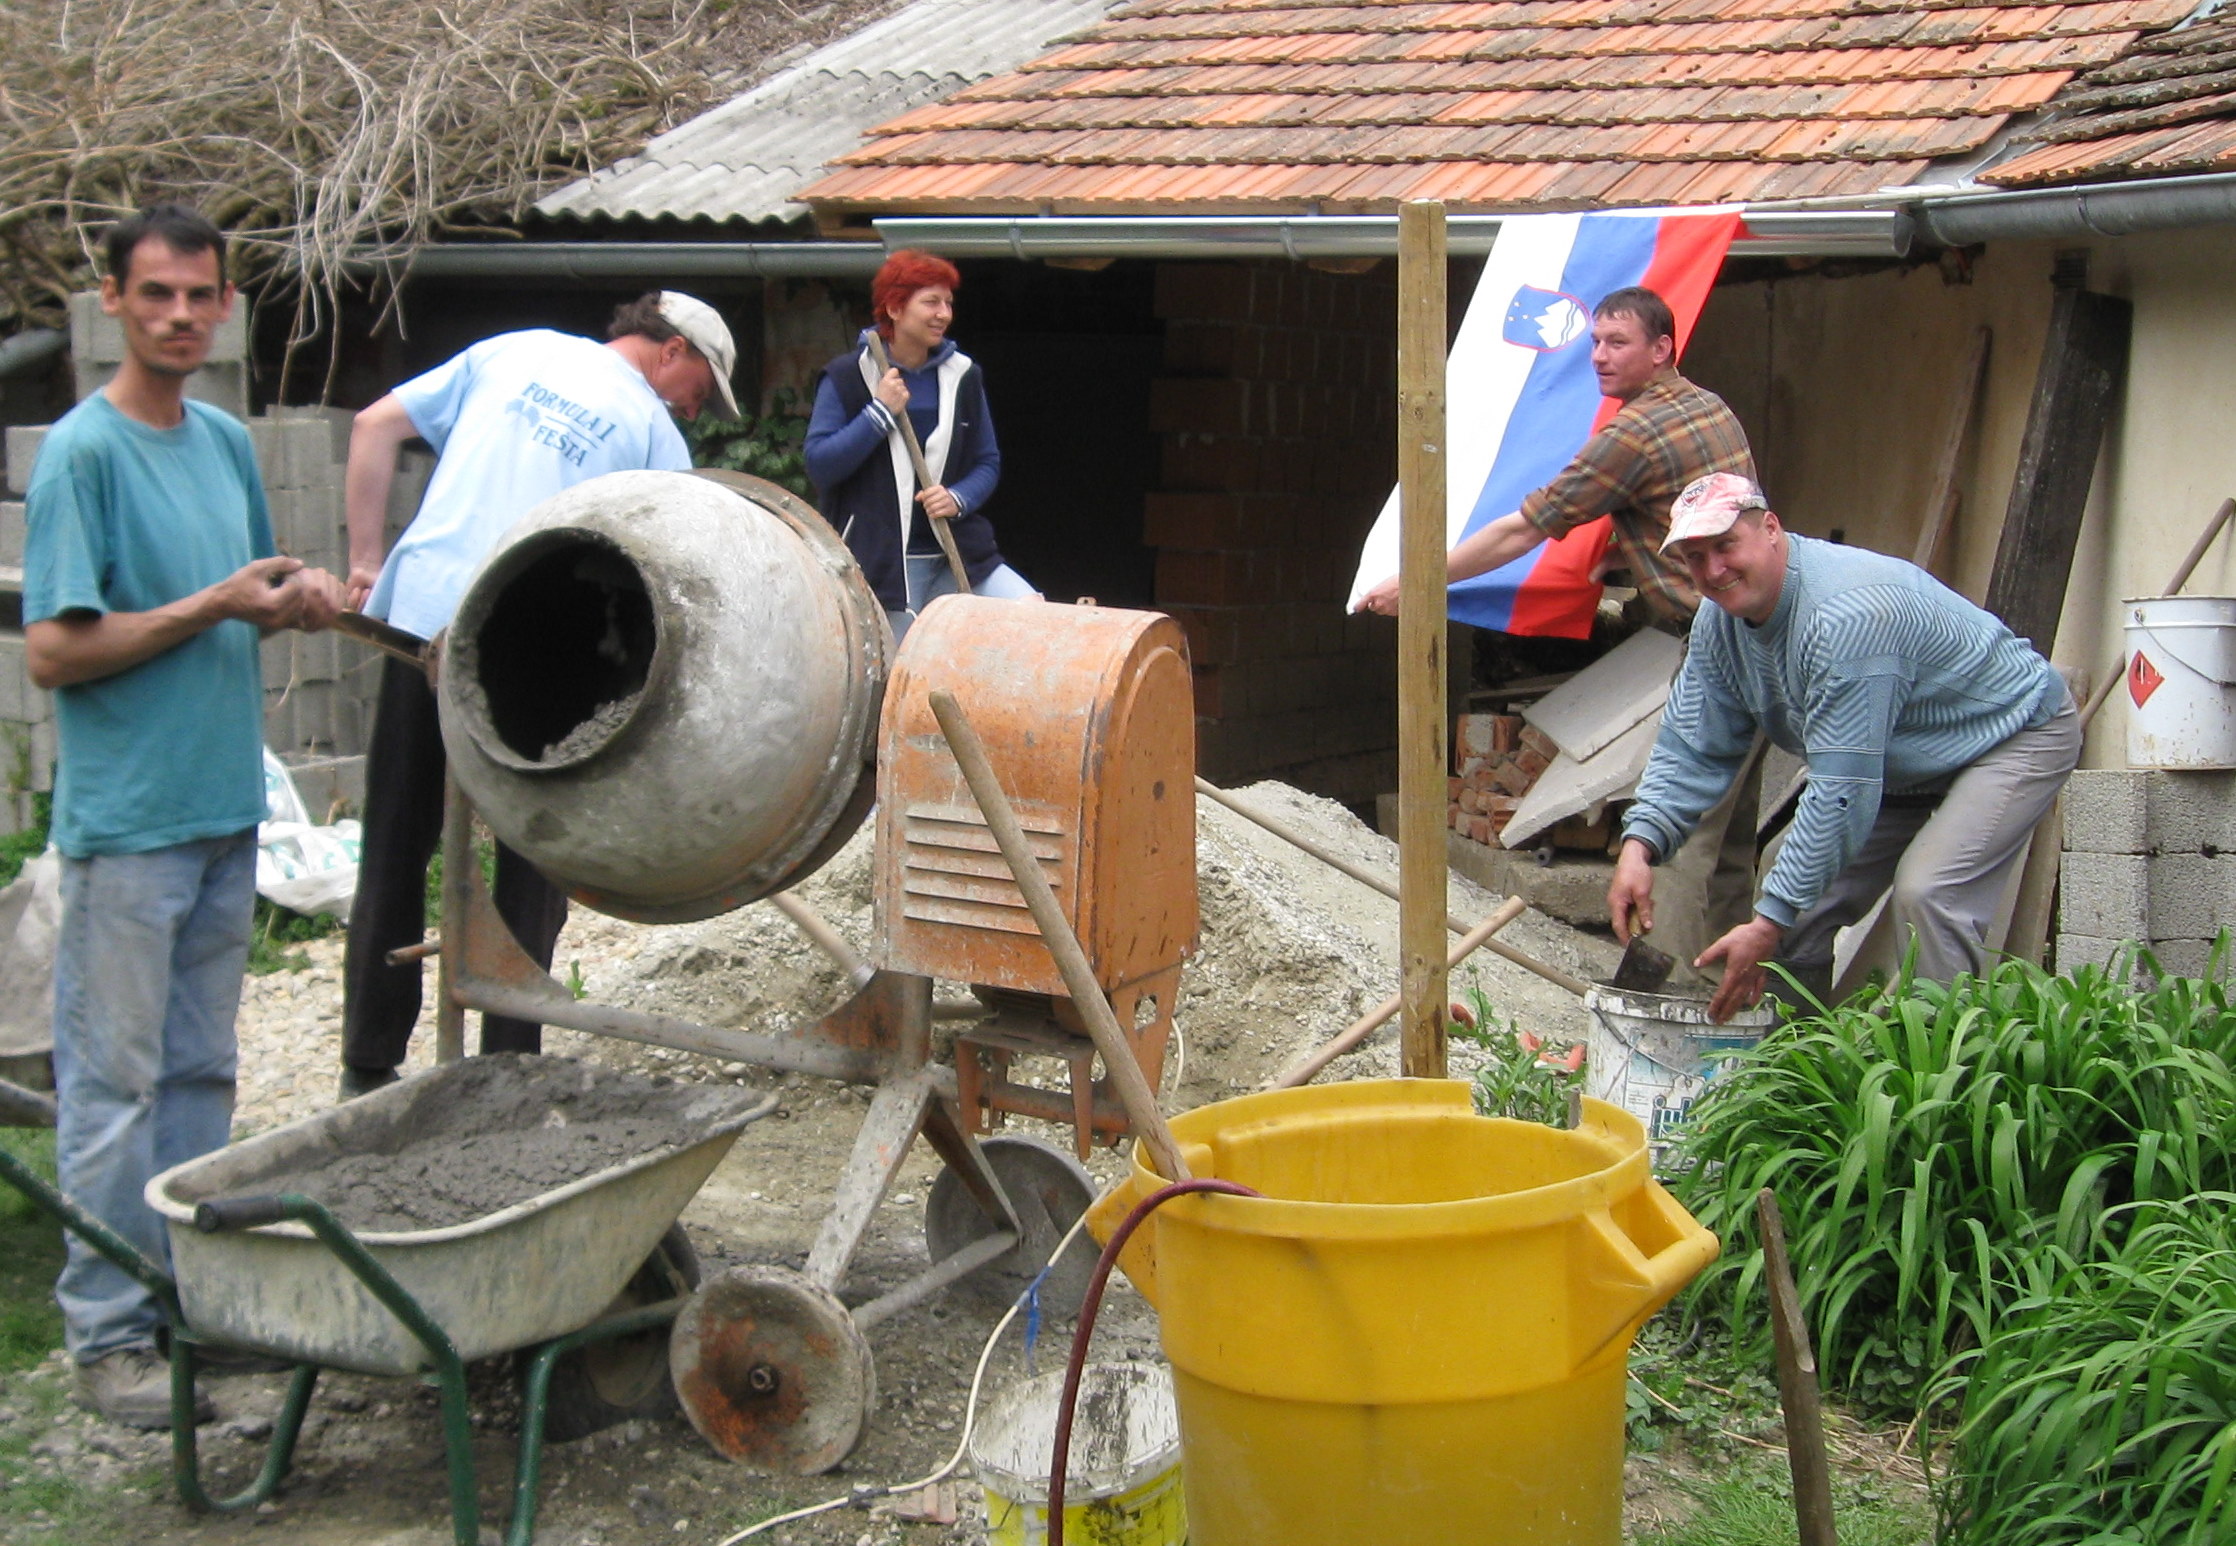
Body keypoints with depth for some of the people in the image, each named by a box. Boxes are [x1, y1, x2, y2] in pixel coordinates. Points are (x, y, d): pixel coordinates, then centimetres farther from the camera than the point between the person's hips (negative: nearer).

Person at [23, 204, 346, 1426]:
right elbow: (55, 651, -15)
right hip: (125, 821, -7)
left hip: (225, 808, 7)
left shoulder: (227, 441, 11)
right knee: (114, 1083, 0)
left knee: (200, 1072, 14)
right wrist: (214, 606, -17)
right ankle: (108, 1336, 8)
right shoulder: (82, 452, -11)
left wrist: (297, 598, 0)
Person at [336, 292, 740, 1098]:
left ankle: (369, 1067, 18)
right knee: (533, 864, 10)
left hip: (417, 615, 4)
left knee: (394, 852, 12)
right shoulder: (654, 432, 5)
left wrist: (366, 563, 11)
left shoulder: (515, 352, 15)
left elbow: (376, 426, 11)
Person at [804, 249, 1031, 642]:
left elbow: (988, 462, 13)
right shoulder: (847, 377, -1)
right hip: (881, 563, -3)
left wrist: (959, 499, -8)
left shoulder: (963, 375, 9)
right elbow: (819, 464, -7)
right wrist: (879, 413, -15)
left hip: (958, 555, 3)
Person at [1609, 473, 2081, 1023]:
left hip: (2015, 732, -8)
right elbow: (1691, 750, -5)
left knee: (1926, 894, -29)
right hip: (1906, 767, 8)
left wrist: (1770, 922, -37)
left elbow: (1842, 790, -37)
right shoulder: (1720, 621, -8)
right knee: (1796, 895, -2)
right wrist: (1638, 846, -23)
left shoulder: (1845, 615, -36)